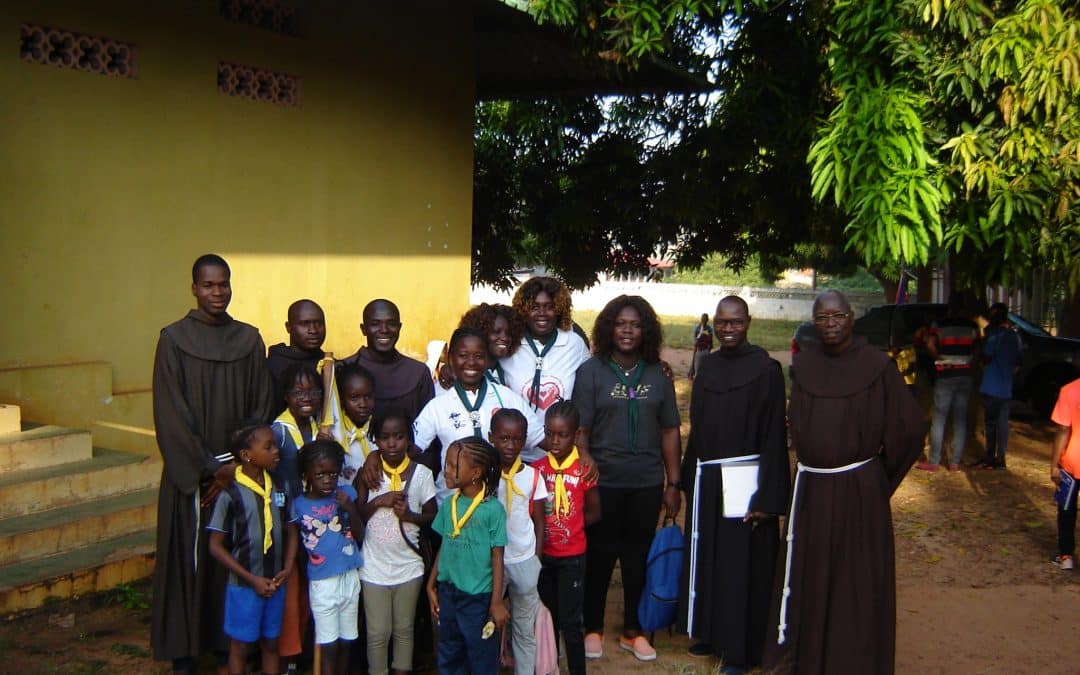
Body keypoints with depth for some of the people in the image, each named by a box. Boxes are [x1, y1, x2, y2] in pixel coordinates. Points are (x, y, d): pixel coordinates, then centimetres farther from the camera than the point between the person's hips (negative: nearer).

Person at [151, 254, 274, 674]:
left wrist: (237, 464, -6)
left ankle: (228, 639, 20)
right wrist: (207, 469, -11)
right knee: (189, 556, 3)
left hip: (238, 470, 3)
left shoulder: (249, 340, 4)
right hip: (190, 473, -2)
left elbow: (261, 407, 4)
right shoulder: (174, 338, -5)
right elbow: (170, 415, -8)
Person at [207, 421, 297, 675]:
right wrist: (252, 579, -12)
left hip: (275, 583, 4)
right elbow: (216, 546, -11)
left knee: (271, 644, 16)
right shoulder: (231, 494, -15)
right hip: (244, 585, -4)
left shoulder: (279, 488, -1)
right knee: (241, 646, 10)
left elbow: (291, 532, 8)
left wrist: (287, 569, -6)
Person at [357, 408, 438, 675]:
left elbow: (432, 516, 0)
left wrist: (410, 515, -18)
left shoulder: (421, 473, -7)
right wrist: (377, 501, -19)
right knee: (378, 633, 7)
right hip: (374, 567, 0)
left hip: (409, 566, 0)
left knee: (404, 630, 15)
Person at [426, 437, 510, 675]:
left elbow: (497, 557, -12)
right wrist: (431, 585, 10)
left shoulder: (492, 509, -16)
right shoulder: (449, 504, 0)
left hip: (478, 596, -5)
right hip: (448, 592, 5)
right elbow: (444, 547, 8)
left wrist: (497, 601, -11)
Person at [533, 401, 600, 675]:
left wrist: (566, 527, -7)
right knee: (548, 618, 16)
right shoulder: (537, 468, -2)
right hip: (543, 554, 3)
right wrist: (542, 529, -11)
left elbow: (593, 513, -1)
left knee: (570, 622, 0)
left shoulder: (583, 469, -9)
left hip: (571, 556, -3)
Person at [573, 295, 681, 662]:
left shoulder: (657, 375, 4)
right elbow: (579, 431, -5)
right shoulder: (591, 371, -4)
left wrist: (673, 483, 5)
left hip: (647, 482, 3)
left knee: (638, 555, 12)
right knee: (600, 554, 8)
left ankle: (633, 629, 28)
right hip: (603, 481, -2)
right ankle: (593, 628, 26)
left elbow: (670, 431, 7)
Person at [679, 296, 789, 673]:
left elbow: (775, 436, -12)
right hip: (706, 481, 6)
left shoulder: (765, 369, -10)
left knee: (741, 565, 3)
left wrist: (766, 497, -17)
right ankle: (709, 632, 32)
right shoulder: (708, 366, 7)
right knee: (705, 559, 15)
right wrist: (688, 479, 11)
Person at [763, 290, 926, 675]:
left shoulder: (876, 365, -8)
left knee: (857, 582, 4)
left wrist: (881, 474, 2)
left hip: (858, 489, -4)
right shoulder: (803, 365, 4)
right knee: (806, 578, 12)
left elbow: (908, 428, -5)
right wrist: (812, 456, 10)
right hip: (810, 487, 4)